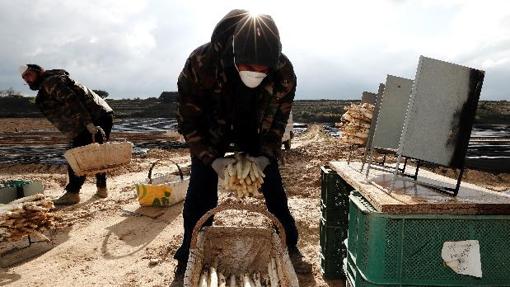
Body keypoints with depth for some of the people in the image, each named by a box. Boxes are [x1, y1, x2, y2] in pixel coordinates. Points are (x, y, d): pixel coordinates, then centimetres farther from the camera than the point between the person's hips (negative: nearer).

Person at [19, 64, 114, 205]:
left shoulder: (50, 82, -4)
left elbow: (73, 102, -19)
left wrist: (89, 125, -27)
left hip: (95, 118, -11)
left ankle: (72, 193, -1)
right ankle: (102, 188, 27)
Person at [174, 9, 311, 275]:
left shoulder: (284, 73, -29)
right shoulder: (200, 63, -35)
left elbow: (278, 120, -11)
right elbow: (188, 121, -22)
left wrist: (265, 157, -23)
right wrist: (213, 160, -30)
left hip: (254, 131, 2)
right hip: (210, 131, -1)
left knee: (274, 190, 2)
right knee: (200, 194, -6)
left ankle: (290, 249, 25)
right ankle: (189, 259, 16)